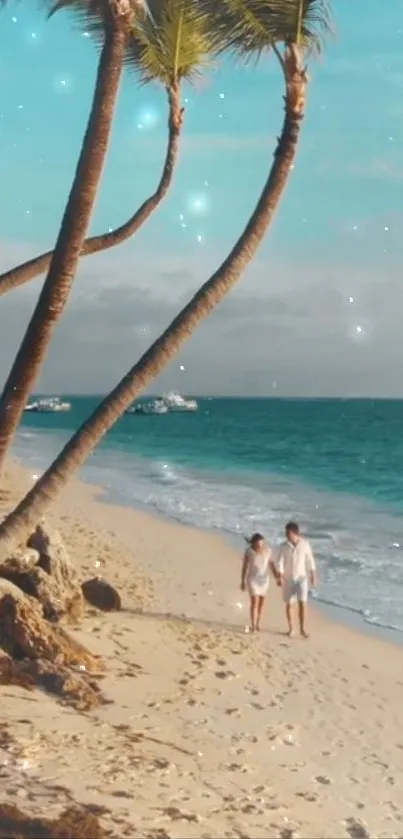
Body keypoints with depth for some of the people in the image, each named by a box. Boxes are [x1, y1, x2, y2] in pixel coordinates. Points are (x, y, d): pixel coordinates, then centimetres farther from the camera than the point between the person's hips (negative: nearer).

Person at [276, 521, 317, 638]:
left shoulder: (305, 544, -8)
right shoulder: (283, 547, -10)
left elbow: (310, 561, 1)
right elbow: (280, 563, -16)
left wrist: (313, 576, 4)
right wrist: (279, 577, -30)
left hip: (301, 577, 0)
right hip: (288, 578, 0)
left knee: (302, 603, -10)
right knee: (289, 604, 6)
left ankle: (302, 629, 0)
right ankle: (290, 628, 21)